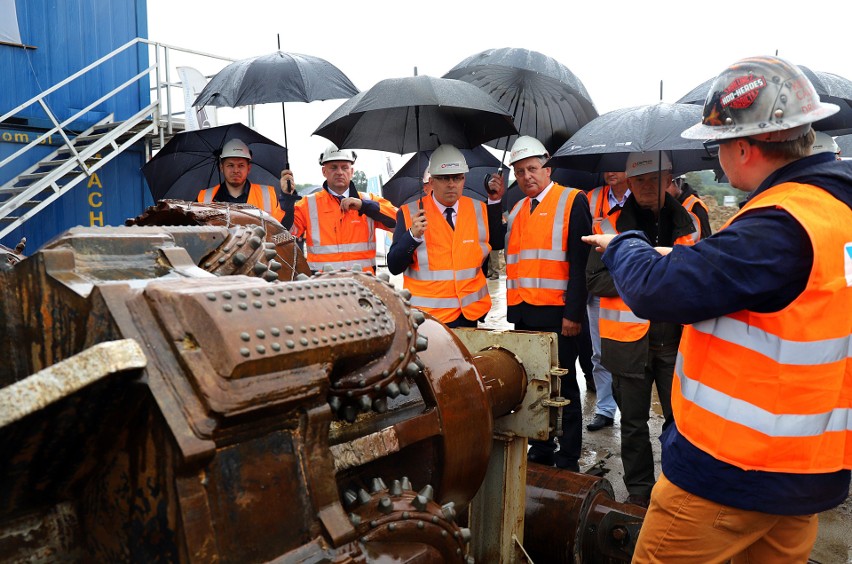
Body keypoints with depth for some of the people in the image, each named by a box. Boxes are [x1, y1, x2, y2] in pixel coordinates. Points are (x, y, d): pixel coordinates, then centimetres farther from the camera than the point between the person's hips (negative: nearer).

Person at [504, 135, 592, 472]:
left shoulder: (572, 201, -4)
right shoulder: (517, 210, 16)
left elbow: (580, 260, -11)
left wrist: (574, 312, -16)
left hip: (557, 313, -6)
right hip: (524, 313, 6)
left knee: (563, 386, 3)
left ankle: (569, 460, 14)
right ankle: (541, 450, 27)